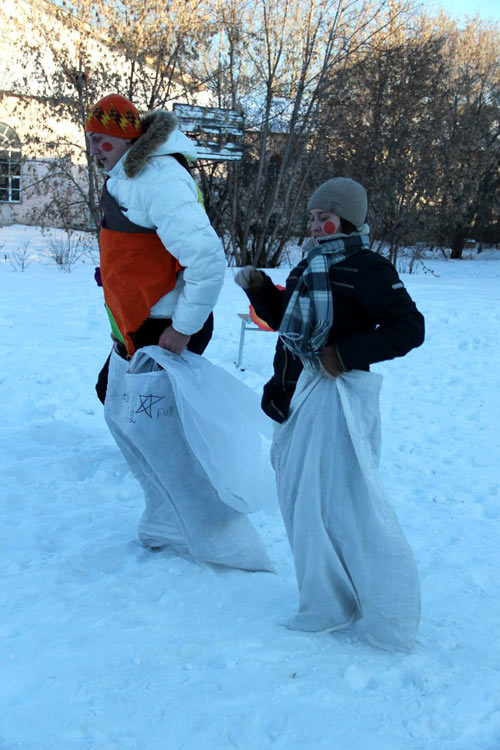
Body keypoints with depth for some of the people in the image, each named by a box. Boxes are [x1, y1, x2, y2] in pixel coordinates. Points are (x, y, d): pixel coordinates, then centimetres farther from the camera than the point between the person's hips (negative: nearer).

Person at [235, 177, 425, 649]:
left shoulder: (367, 268, -11)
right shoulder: (309, 266, 15)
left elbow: (409, 328, -15)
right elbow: (284, 318, 23)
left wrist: (346, 353, -20)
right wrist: (259, 288, 7)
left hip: (338, 397, -9)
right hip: (300, 394, 9)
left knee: (346, 502, -7)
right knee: (302, 496, 15)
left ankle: (388, 619, 9)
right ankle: (329, 603, 32)